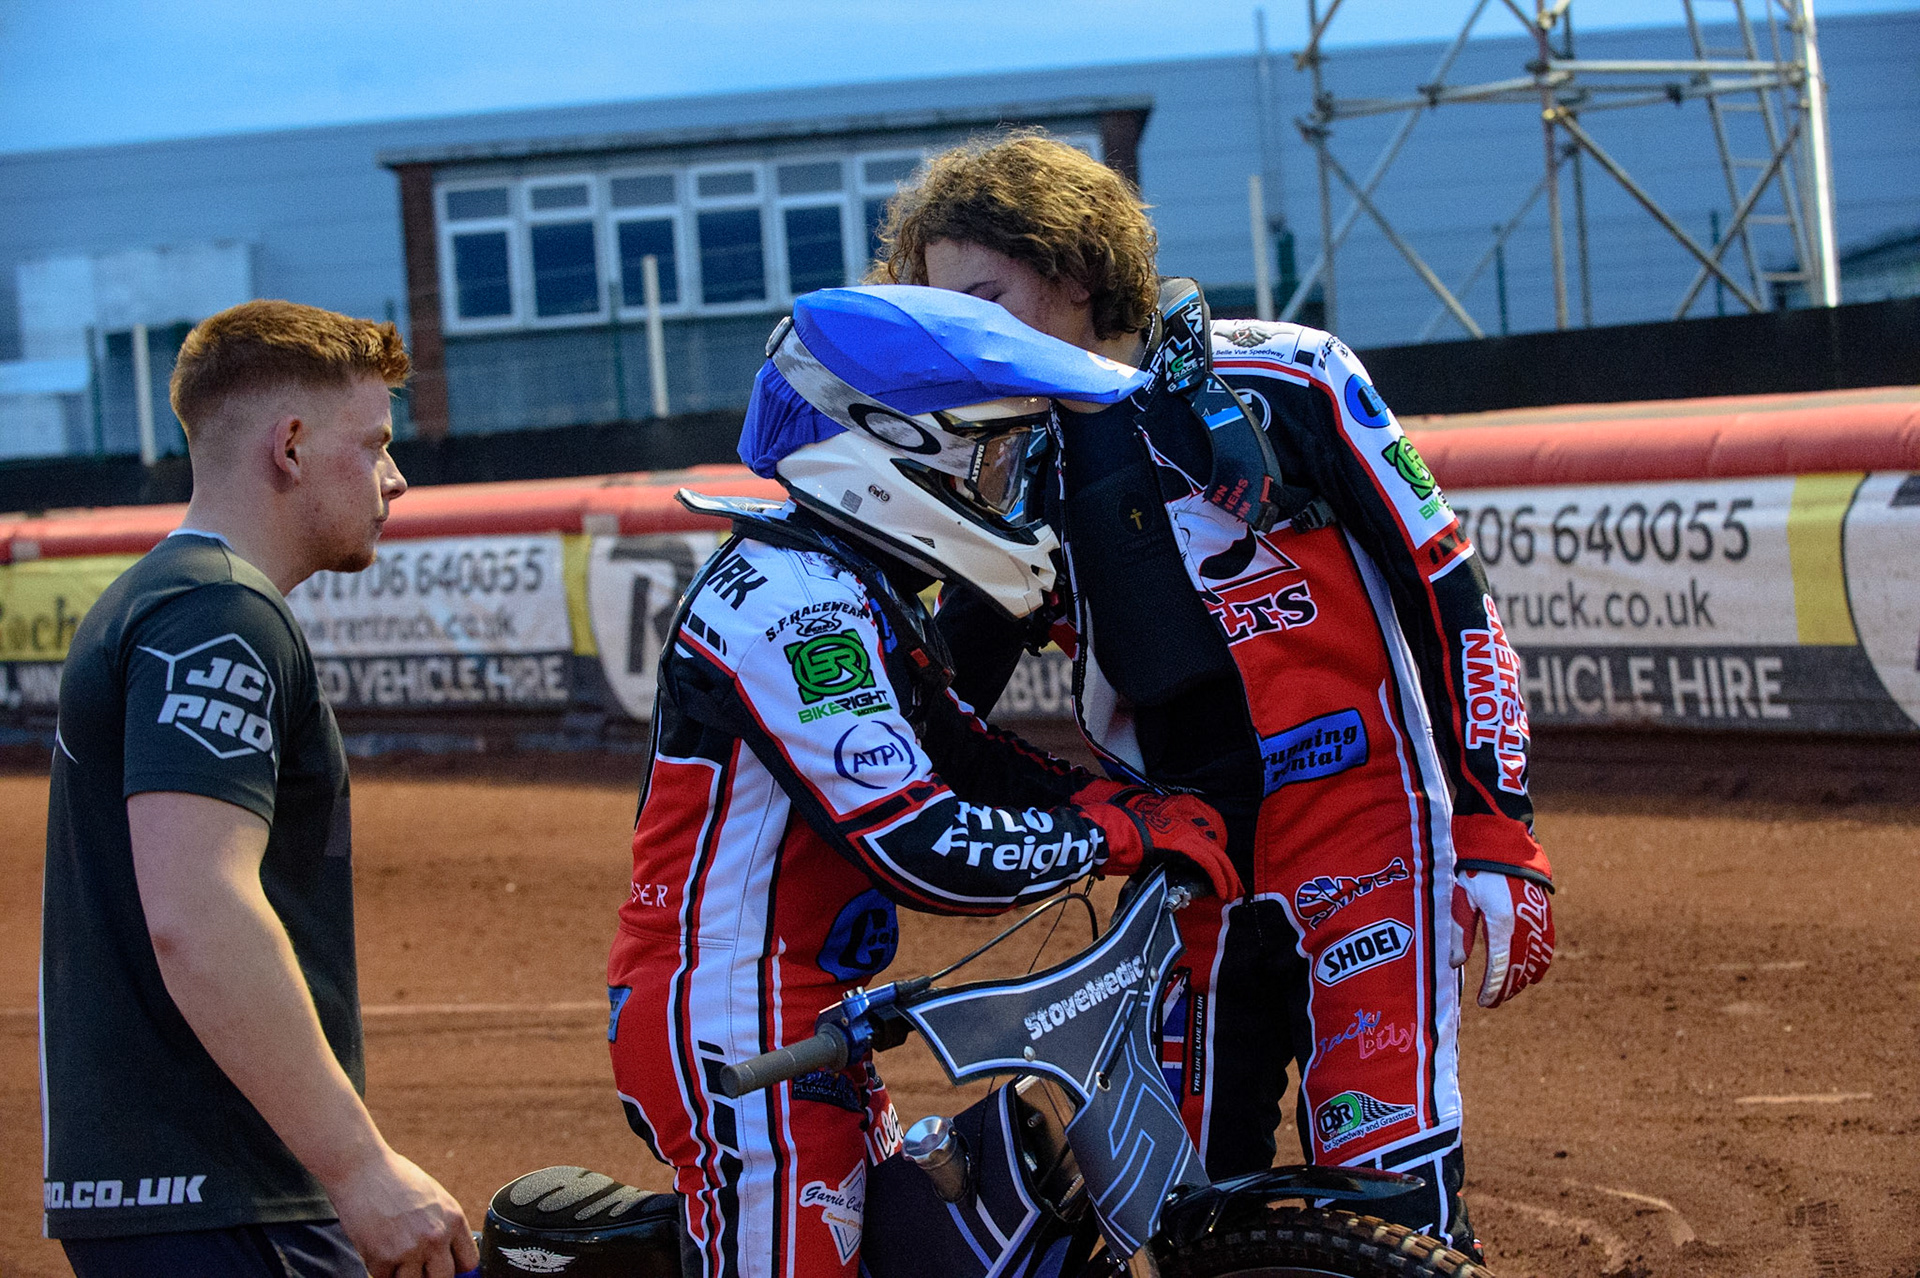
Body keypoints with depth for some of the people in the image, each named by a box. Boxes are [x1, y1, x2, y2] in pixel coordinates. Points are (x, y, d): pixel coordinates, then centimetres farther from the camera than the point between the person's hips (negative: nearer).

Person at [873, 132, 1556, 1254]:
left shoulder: (1281, 381, -4)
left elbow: (1451, 595, -3)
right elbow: (944, 695, 17)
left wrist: (1499, 840, -8)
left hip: (1364, 834, -5)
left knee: (1396, 1208, -15)